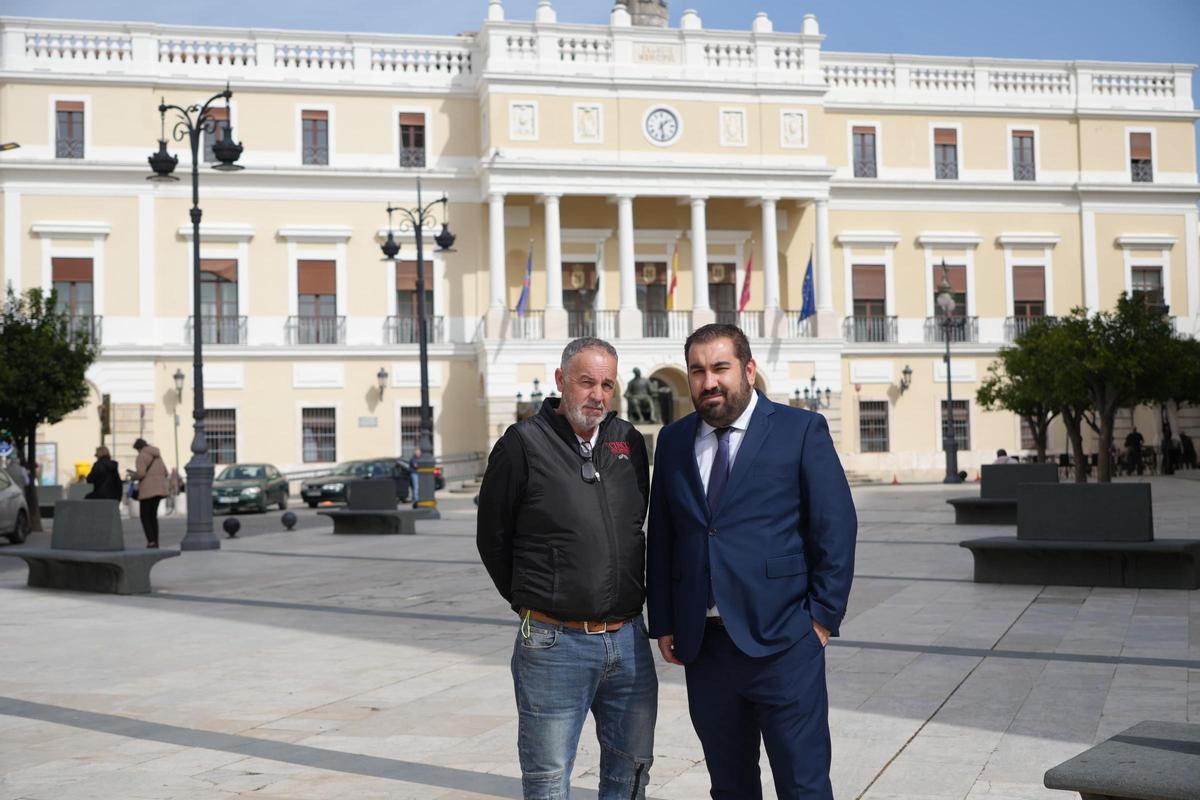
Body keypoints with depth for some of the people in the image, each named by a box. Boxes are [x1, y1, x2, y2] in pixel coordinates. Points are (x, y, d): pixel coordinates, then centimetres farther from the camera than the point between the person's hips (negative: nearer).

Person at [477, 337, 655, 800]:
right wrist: (531, 601, 8)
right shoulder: (523, 445, -8)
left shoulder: (630, 443, 6)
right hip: (555, 642, -4)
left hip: (629, 639, 5)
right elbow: (493, 539, 1)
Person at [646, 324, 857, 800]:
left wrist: (823, 617, -7)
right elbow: (661, 537, 12)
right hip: (702, 645, 4)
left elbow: (836, 528, -3)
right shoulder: (673, 441, 10)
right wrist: (663, 623, 7)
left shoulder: (802, 431, -2)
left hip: (781, 642, -4)